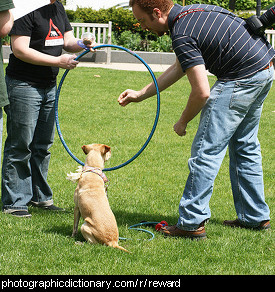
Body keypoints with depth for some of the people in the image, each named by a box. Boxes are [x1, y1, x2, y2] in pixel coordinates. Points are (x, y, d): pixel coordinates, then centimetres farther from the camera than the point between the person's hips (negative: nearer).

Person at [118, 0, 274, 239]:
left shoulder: (183, 35, -17)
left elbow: (202, 92, -20)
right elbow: (179, 68, 25)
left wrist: (183, 122, -1)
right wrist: (140, 94, 29)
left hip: (242, 80, -10)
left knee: (206, 149, -5)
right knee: (244, 147, 20)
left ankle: (193, 222, -4)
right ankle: (255, 216, 26)